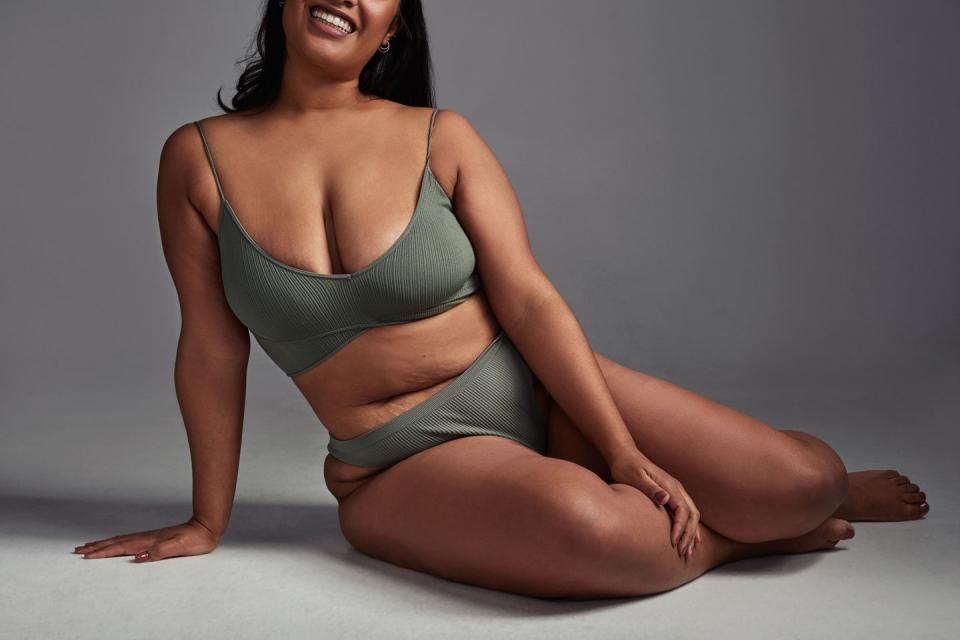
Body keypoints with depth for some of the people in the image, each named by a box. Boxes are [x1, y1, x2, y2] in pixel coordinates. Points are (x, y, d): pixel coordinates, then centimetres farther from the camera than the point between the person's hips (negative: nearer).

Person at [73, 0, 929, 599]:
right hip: (404, 468, -1)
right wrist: (209, 521, 6)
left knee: (806, 476, -12)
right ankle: (737, 534, 1)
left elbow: (530, 301, -7)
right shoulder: (197, 159, -1)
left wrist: (627, 455, -13)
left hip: (540, 394, 2)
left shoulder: (441, 138, -2)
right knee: (591, 529, -33)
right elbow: (212, 346, 2)